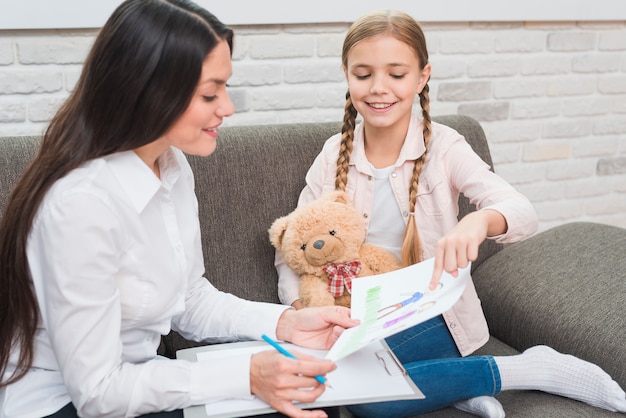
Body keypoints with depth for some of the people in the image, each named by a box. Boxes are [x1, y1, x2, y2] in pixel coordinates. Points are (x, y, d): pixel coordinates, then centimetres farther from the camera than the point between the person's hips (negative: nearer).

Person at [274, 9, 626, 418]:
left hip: (433, 320, -5)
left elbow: (522, 212, -23)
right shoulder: (336, 155, 1)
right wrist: (301, 307, -19)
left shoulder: (443, 147, -7)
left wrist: (479, 221, -46)